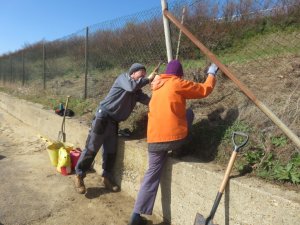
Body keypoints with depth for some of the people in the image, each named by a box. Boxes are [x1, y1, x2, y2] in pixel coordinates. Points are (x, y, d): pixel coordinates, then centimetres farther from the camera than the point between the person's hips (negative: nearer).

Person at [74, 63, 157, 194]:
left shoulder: (136, 92, 15)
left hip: (114, 122, 7)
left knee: (111, 151, 10)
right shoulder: (123, 77, -5)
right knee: (91, 148, -2)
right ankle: (79, 176, 12)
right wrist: (148, 79, -15)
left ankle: (107, 178, 24)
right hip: (103, 117, -7)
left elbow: (149, 100, 3)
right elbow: (132, 86, -25)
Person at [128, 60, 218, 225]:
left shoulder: (157, 88, 19)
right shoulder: (178, 84, 0)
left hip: (154, 139, 5)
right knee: (189, 112, 21)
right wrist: (212, 73, 24)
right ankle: (179, 150, 21)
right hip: (174, 137, -5)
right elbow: (205, 89, 8)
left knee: (152, 174, 13)